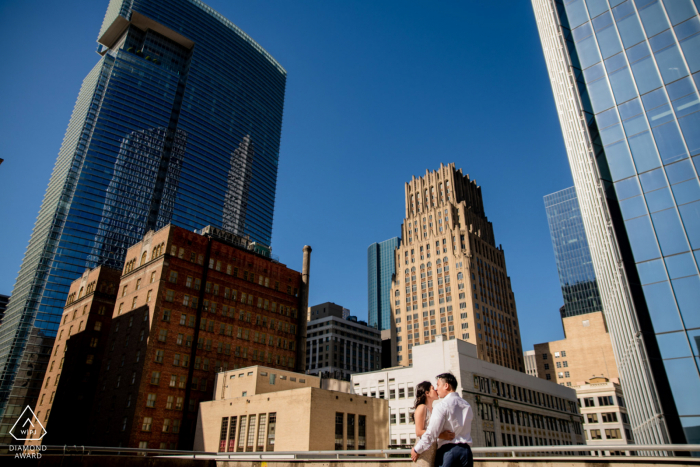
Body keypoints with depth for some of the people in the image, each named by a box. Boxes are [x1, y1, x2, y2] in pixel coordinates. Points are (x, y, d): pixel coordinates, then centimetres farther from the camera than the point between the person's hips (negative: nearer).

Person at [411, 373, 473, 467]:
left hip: (447, 451, -6)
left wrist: (417, 450, -3)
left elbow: (432, 433, -13)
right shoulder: (467, 406, 11)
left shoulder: (443, 405, -10)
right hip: (466, 450, 6)